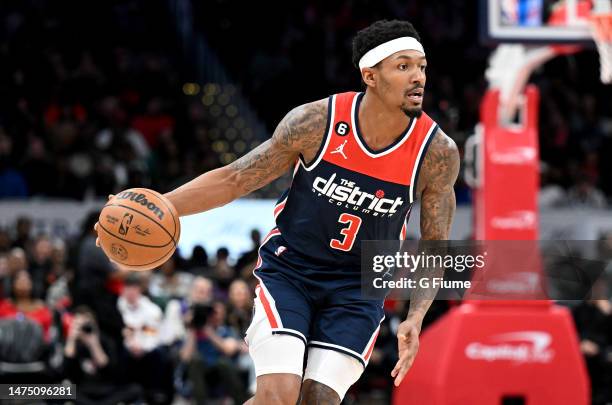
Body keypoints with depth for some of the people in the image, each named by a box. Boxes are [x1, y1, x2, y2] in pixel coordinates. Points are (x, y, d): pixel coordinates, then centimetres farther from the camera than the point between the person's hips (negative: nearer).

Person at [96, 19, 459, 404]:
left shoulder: (437, 152, -14)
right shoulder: (315, 122, -18)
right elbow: (235, 179, -6)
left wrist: (415, 318, -17)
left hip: (358, 287, 1)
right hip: (288, 269, -1)